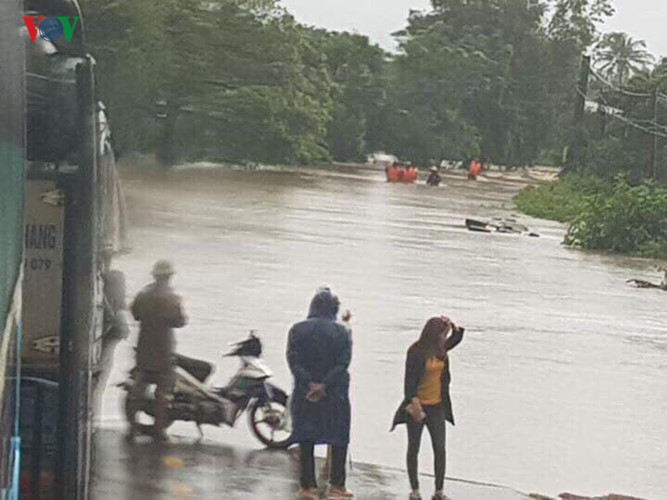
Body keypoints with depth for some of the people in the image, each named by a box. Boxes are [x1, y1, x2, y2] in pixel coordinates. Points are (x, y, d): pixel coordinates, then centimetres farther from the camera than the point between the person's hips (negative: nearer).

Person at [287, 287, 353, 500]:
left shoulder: (297, 330, -1)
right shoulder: (342, 332, -5)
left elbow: (293, 360, -8)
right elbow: (343, 363, -12)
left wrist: (310, 384, -11)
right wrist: (325, 385, -12)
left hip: (304, 394, 1)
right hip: (335, 395, -1)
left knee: (306, 442, 8)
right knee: (339, 441, 10)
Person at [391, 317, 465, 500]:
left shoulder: (440, 349, 5)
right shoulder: (416, 352, -14)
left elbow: (457, 338, 23)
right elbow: (410, 378, -18)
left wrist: (452, 325, 4)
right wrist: (413, 401, -27)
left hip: (437, 406, 6)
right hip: (418, 406, -6)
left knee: (440, 449, 1)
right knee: (414, 449, 7)